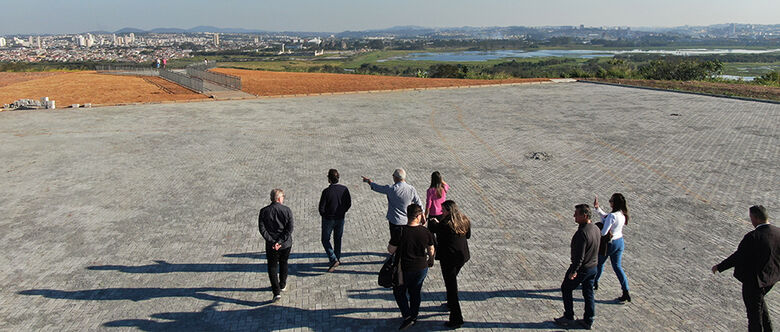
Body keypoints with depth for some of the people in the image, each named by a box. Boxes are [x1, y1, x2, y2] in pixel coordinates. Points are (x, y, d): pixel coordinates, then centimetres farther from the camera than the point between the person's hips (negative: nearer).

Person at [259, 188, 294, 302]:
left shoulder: (264, 211, -6)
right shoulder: (287, 210, -8)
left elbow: (262, 229, -11)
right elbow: (290, 229, -13)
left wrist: (272, 241, -13)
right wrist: (279, 242, -13)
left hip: (271, 245, -1)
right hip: (286, 244, 1)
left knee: (272, 267, 8)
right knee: (283, 264, 23)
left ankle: (277, 291, -2)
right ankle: (282, 285, 39)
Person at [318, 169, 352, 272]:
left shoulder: (326, 191, -22)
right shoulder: (344, 189, -10)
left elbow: (321, 208, -17)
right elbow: (349, 204, 0)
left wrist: (324, 215, 3)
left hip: (328, 219, -4)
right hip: (340, 219, 4)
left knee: (325, 240, 11)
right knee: (338, 239, 21)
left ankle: (333, 260, -2)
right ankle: (338, 258, 33)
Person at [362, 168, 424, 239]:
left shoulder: (391, 189, -17)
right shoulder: (412, 189, -5)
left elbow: (378, 188, 0)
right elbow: (419, 204, 5)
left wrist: (369, 181, 19)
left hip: (395, 221, -4)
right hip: (407, 221, 4)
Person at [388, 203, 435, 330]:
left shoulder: (400, 232, -21)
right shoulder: (426, 232, -12)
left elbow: (391, 250, -13)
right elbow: (431, 251, 1)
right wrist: (429, 260, 22)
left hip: (404, 269, -3)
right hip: (421, 268, 3)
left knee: (399, 292, 19)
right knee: (415, 292, 22)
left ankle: (407, 316, 9)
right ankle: (414, 316, 35)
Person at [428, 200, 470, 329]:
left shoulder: (445, 224, -22)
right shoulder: (465, 221, 0)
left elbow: (431, 229, -7)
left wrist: (433, 221, 15)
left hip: (448, 259, -8)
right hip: (462, 256, 8)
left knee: (451, 286, 0)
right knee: (452, 281, 28)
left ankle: (457, 319, 3)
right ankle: (451, 304, 46)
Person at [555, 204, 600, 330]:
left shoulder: (582, 232, -29)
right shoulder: (596, 228, -1)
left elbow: (579, 256, -27)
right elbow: (597, 248, 11)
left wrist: (573, 271, -18)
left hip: (582, 268, -8)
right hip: (593, 267, 8)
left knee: (566, 289, 11)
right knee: (588, 293, 17)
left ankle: (569, 318, 19)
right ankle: (588, 321, 27)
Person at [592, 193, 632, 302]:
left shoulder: (612, 216, -29)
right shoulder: (622, 214, -3)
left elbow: (603, 232, -28)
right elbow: (606, 217, 9)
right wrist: (597, 208, 2)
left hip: (609, 244, -7)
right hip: (620, 242, 7)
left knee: (599, 263, 19)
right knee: (617, 266, 14)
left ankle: (594, 283, 40)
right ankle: (626, 293, 9)